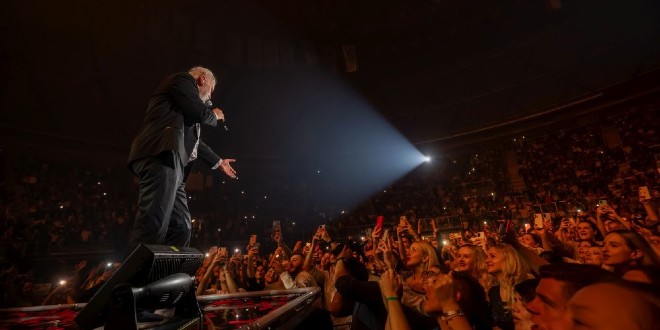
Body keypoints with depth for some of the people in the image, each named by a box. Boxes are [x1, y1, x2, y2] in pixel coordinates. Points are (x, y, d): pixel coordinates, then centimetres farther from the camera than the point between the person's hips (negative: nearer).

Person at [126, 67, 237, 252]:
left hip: (167, 161, 10)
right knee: (152, 226, -19)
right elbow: (200, 113, -6)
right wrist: (215, 116, 18)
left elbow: (193, 141, 37)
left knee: (181, 228, 4)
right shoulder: (183, 79, 10)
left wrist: (218, 162, 44)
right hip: (161, 157, -10)